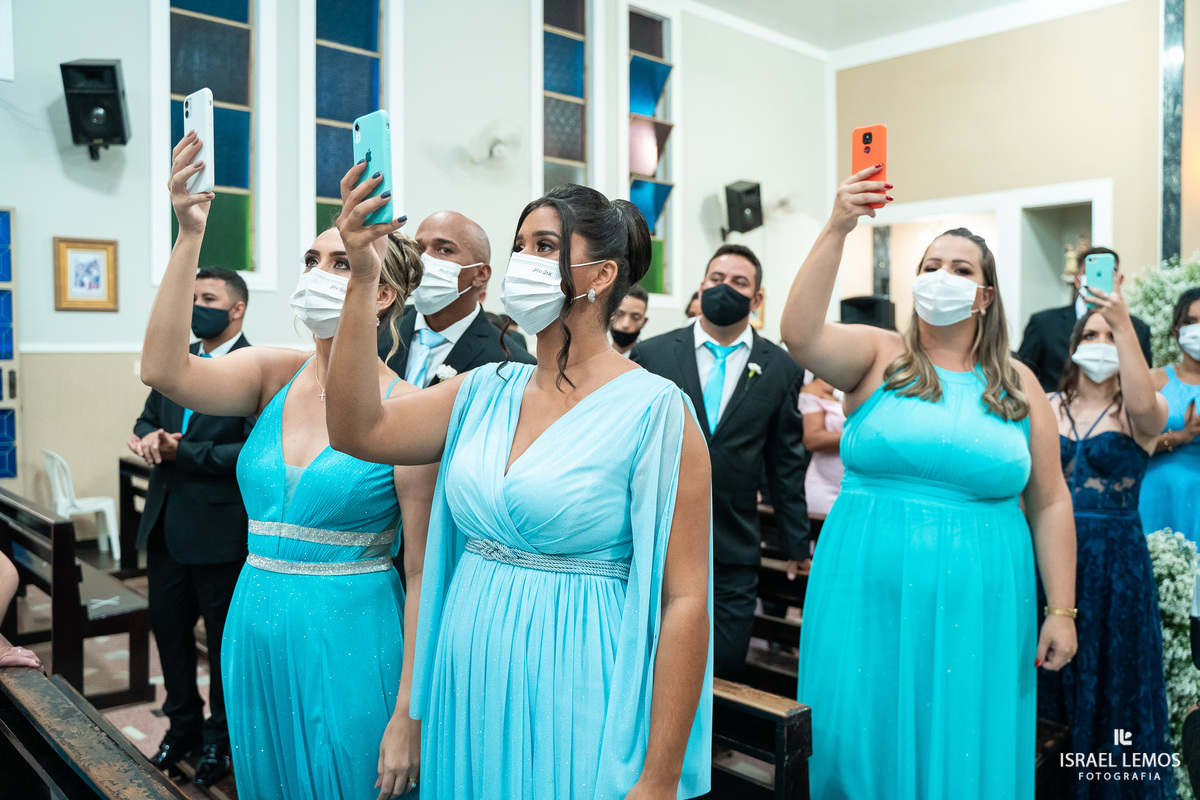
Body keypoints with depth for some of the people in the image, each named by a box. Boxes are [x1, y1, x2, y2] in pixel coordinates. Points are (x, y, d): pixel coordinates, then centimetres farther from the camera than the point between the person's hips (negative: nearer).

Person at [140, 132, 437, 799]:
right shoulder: (274, 376, 2)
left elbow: (424, 573, -13)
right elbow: (164, 370, -17)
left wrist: (408, 717, -13)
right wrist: (190, 235, -22)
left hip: (351, 644, -5)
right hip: (256, 637, 5)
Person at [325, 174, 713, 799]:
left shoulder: (654, 410, -14)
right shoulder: (486, 391, 4)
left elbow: (684, 601, -15)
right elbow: (358, 432, -6)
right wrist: (361, 281, -13)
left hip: (573, 711, -5)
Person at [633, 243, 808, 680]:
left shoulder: (781, 369, 5)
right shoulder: (650, 355, 2)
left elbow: (787, 463, 9)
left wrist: (796, 544, 12)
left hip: (735, 551, 1)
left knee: (725, 668, 5)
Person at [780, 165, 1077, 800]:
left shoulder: (1018, 385, 8)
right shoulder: (879, 356, 2)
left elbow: (1049, 504, 8)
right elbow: (800, 336, -18)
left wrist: (1061, 610, 4)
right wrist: (836, 230, -24)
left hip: (976, 606, 2)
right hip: (868, 597, -1)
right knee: (863, 746, 7)